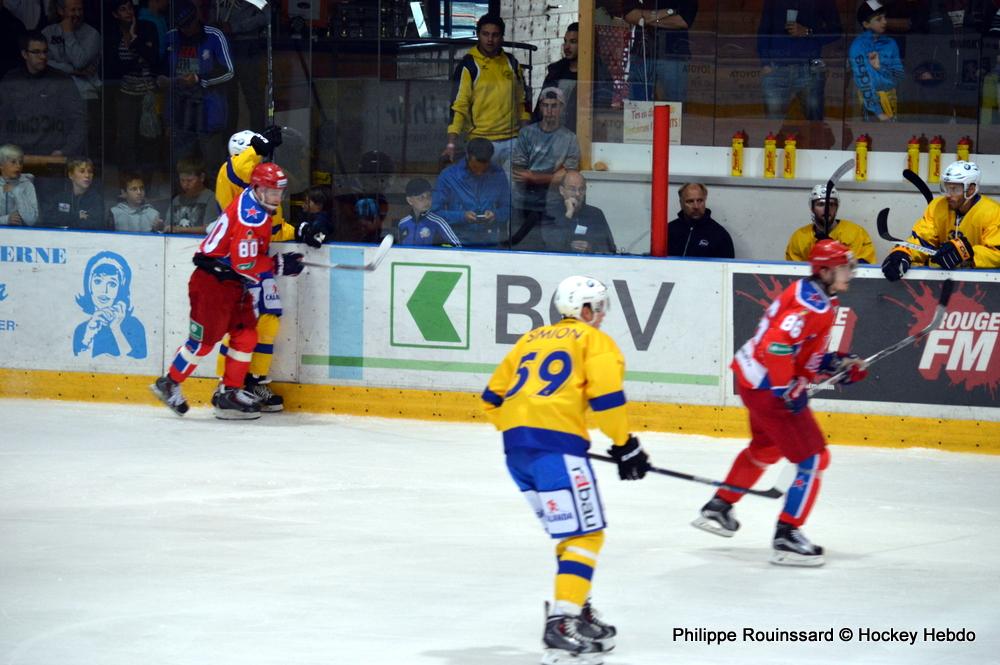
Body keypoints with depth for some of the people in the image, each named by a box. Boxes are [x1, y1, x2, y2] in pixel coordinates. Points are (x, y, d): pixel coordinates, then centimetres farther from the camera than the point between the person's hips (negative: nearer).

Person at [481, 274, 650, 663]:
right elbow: (605, 396, -8)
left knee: (570, 532, 21)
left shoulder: (531, 339, 26)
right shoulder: (594, 340, 7)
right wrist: (625, 445, 1)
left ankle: (578, 612, 21)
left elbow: (493, 398, 25)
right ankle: (563, 627, -20)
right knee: (585, 534, -7)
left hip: (515, 445, 7)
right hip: (556, 443, -7)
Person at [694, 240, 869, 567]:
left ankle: (718, 507, 44)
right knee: (813, 459, -8)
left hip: (752, 378, 11)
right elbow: (776, 344, -32)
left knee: (766, 448, 32)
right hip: (767, 387, -11)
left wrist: (838, 363, 8)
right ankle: (786, 538, -9)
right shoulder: (813, 305, -22)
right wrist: (788, 390, -26)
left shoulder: (813, 296, 11)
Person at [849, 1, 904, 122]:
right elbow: (863, 81, -14)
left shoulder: (890, 43, 6)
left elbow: (898, 76, 2)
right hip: (871, 100, -5)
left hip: (891, 101, 5)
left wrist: (880, 67, -18)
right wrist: (878, 111, -18)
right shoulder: (858, 46, -10)